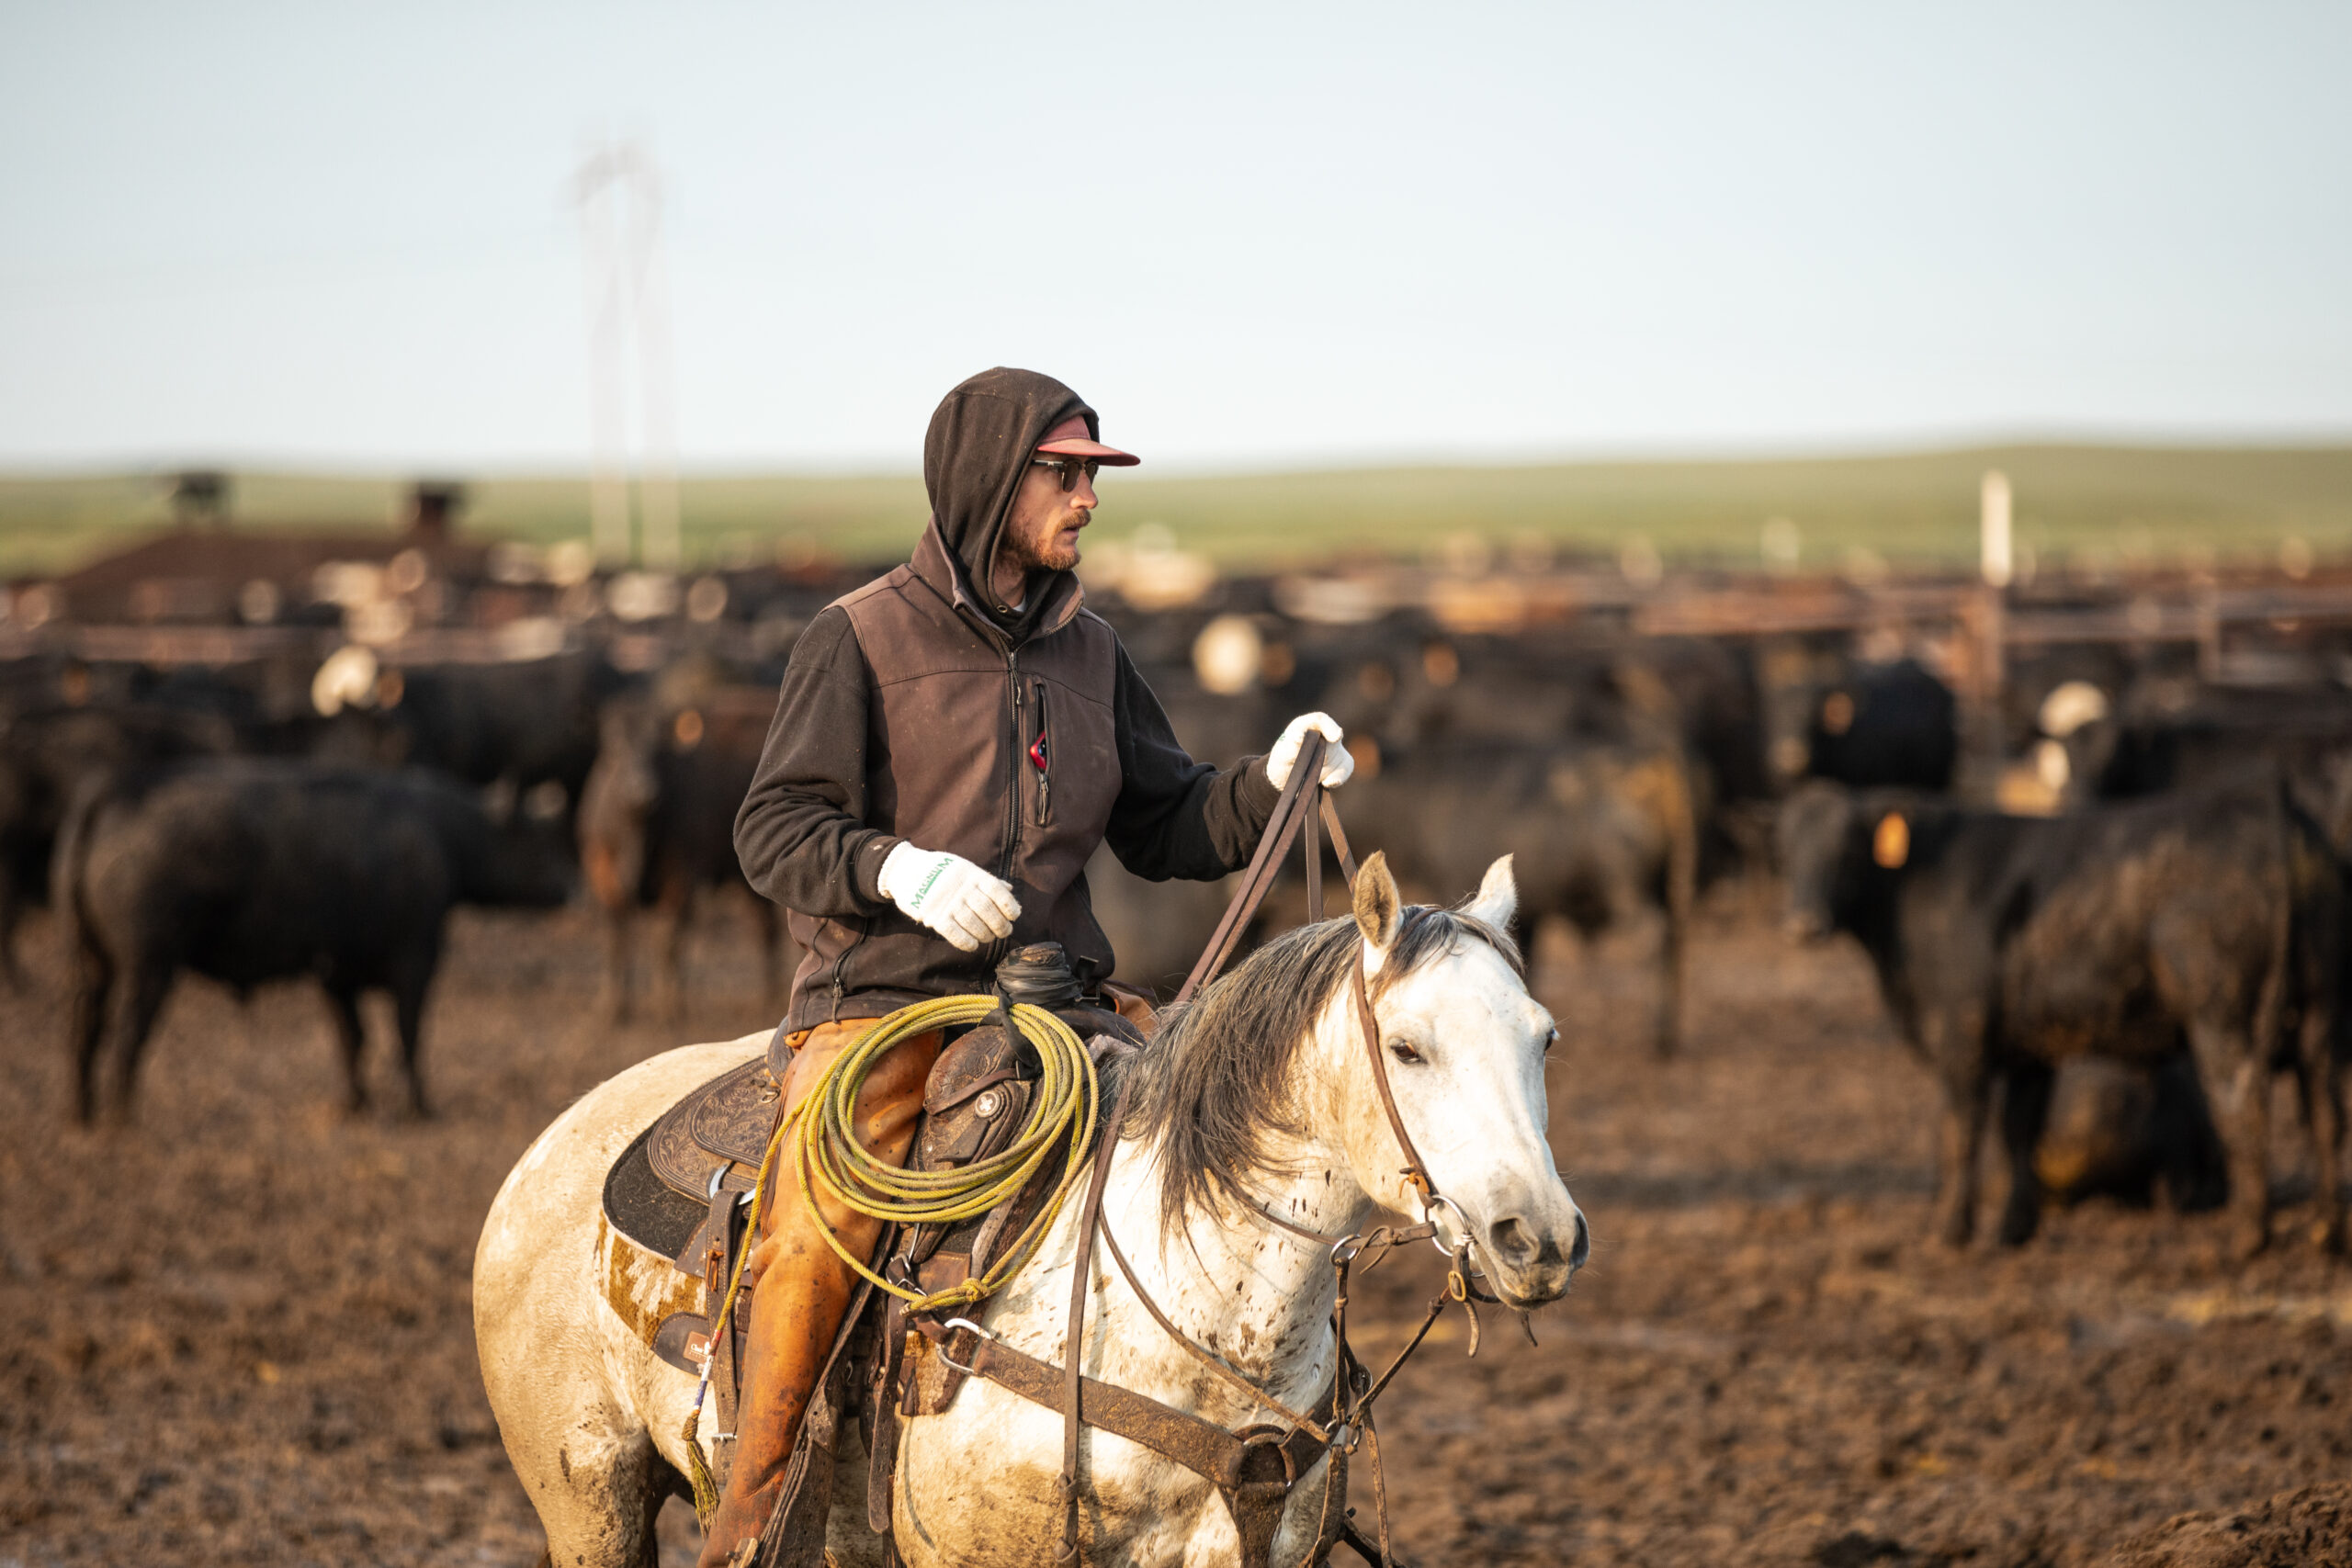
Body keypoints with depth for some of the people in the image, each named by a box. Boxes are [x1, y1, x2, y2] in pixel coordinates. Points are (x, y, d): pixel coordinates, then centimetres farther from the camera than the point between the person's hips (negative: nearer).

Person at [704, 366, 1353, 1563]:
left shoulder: (1088, 653, 14)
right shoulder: (862, 640, -2)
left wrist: (1268, 786, -1)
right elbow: (776, 829, -5)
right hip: (878, 1000, -5)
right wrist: (896, 869, -22)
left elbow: (1162, 827, 18)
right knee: (819, 1229, -28)